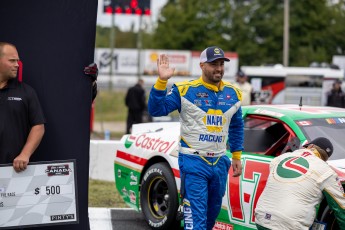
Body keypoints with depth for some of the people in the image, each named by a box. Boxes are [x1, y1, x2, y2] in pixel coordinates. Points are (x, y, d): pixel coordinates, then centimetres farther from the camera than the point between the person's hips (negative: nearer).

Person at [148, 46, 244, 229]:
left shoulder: (233, 94, 7)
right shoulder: (185, 90, -9)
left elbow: (236, 126, 19)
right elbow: (156, 110, -15)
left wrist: (237, 157, 17)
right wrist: (161, 81, -28)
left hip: (219, 163, 6)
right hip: (193, 161, -6)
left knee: (212, 213, 18)